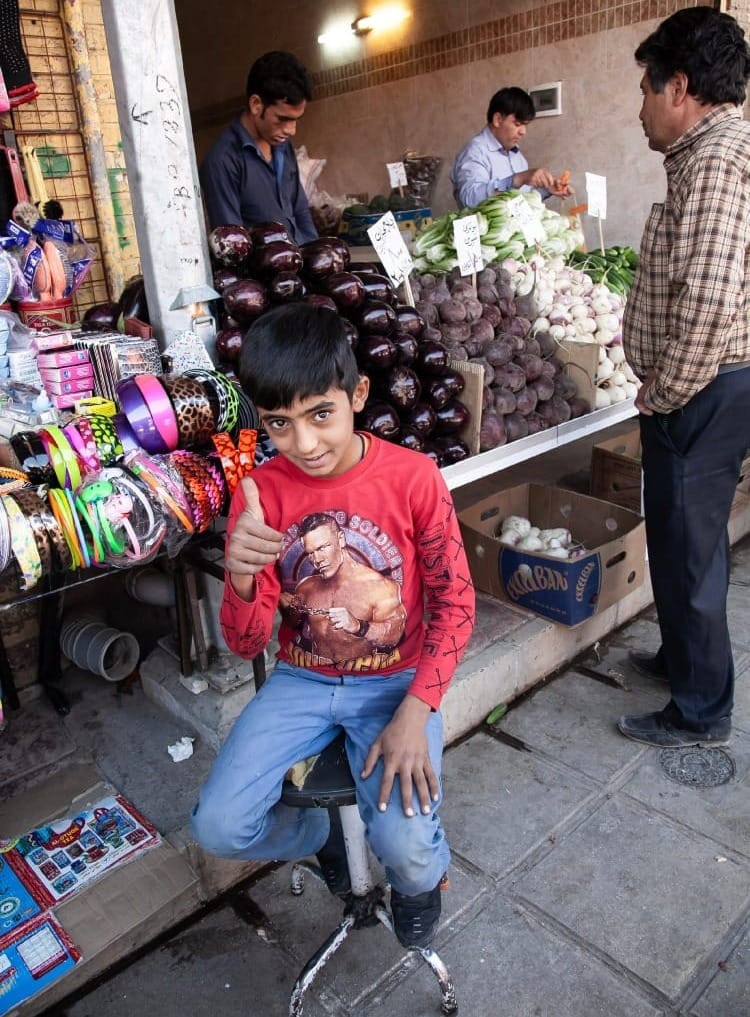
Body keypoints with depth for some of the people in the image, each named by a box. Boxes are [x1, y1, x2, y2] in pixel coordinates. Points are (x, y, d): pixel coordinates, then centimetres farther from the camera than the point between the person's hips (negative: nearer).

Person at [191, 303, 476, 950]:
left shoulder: (413, 476, -16)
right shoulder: (261, 491, -10)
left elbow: (456, 604, -8)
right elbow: (246, 644, -8)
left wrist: (415, 714, -19)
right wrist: (241, 578, -31)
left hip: (396, 681, -2)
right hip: (302, 681, 3)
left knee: (405, 845, -20)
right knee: (218, 828, -11)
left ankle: (423, 878, 20)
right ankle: (319, 834, 24)